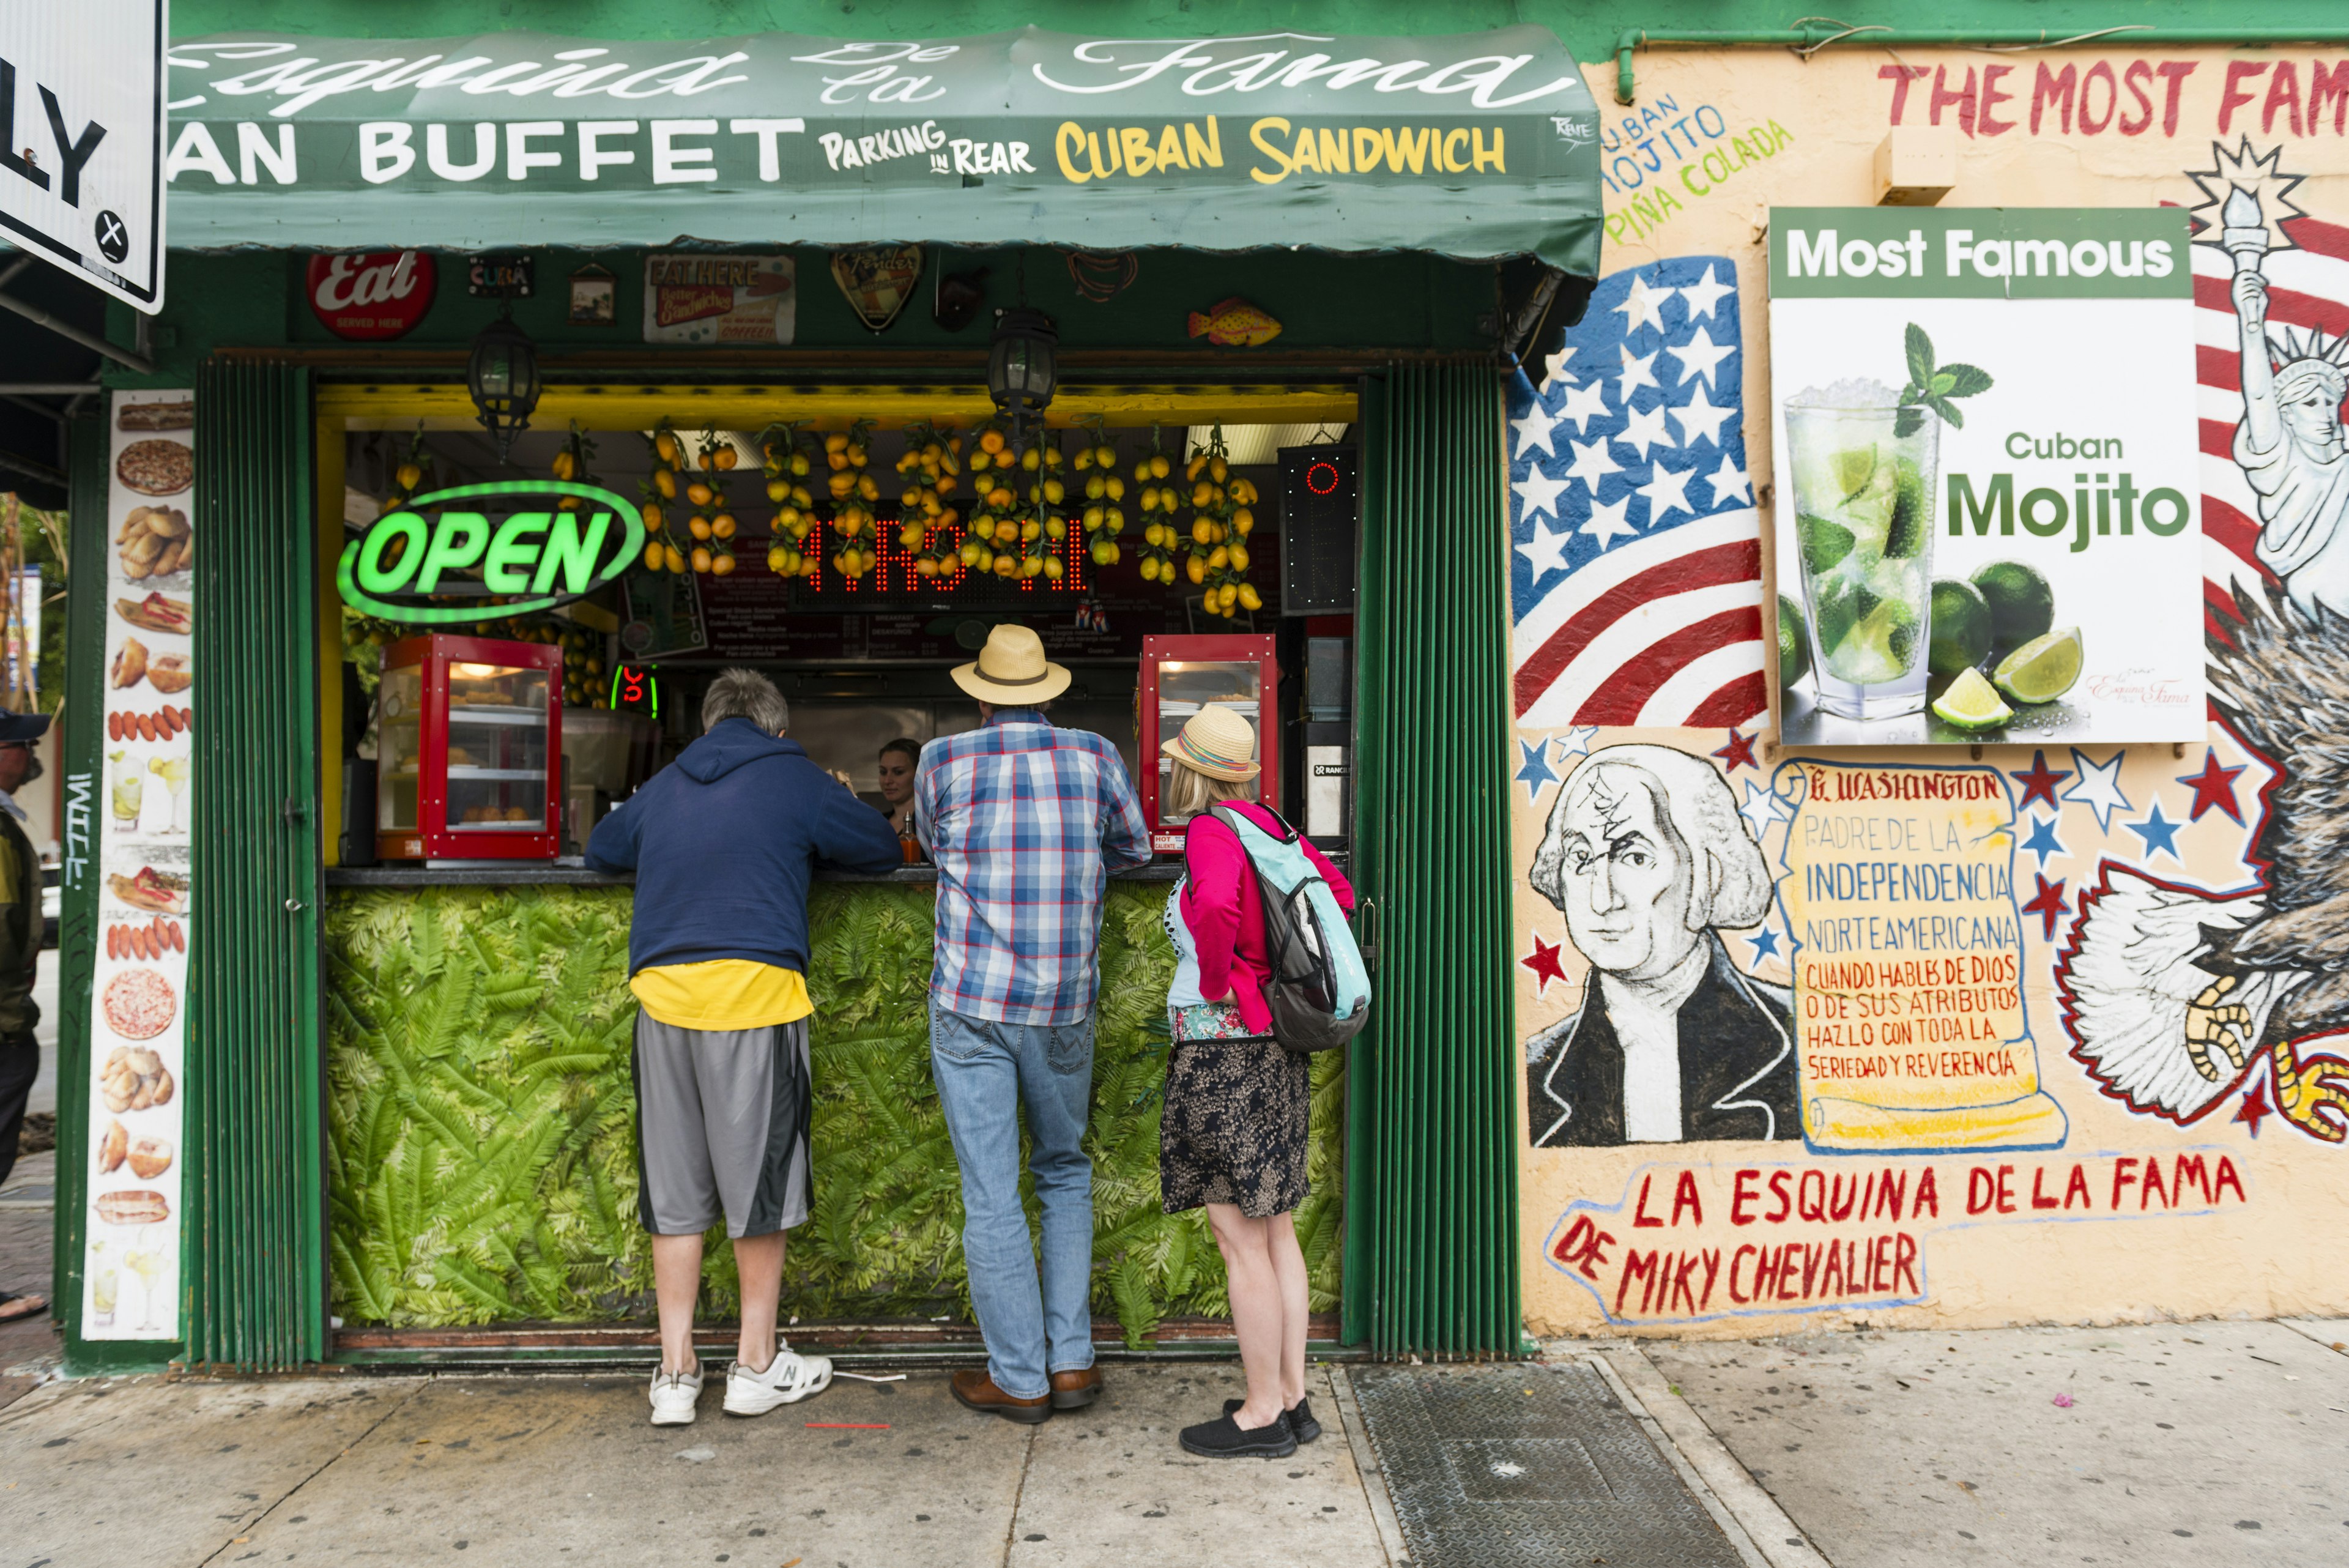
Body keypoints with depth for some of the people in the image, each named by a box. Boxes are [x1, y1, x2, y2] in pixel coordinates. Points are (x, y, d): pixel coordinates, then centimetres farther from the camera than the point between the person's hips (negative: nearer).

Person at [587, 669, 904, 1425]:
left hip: (663, 995, 4)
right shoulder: (794, 779, 5)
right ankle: (757, 1365, 17)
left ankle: (676, 1373, 16)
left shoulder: (663, 788, 18)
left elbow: (600, 847, 35)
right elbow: (883, 848, 13)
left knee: (673, 1192, 10)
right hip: (755, 994, -4)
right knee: (761, 1184, 7)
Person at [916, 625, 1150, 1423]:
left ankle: (1019, 1378, 12)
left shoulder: (945, 761, -3)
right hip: (1066, 1009, 2)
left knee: (991, 1199, 5)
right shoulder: (1096, 757, 1)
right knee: (1066, 1177, 18)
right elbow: (1134, 847, 17)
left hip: (972, 1006, -2)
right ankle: (1071, 1360, 18)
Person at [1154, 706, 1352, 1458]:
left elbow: (1216, 905, -36)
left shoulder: (1210, 833, -15)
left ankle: (1264, 1413, 12)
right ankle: (1293, 1398, 25)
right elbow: (1341, 893, 19)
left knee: (1241, 1241, 1)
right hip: (1277, 1052, 9)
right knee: (1276, 1231, 15)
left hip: (1222, 1054, -9)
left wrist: (1218, 983, -19)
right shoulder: (1270, 825, 8)